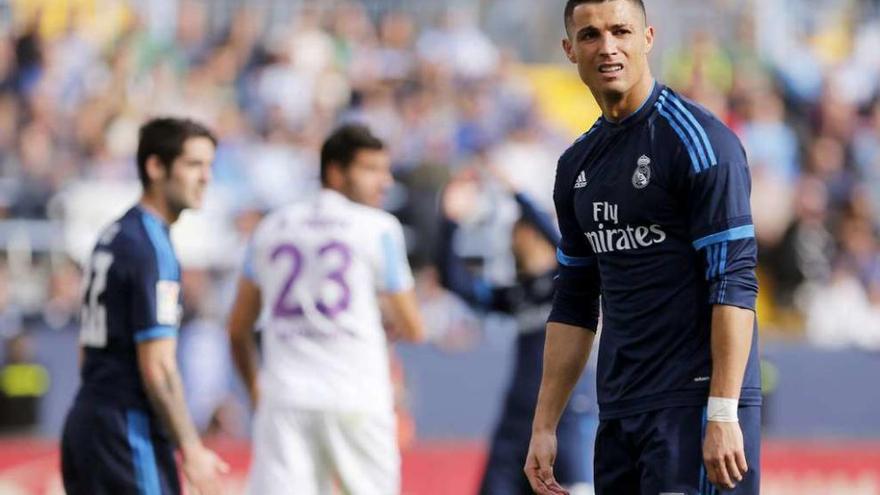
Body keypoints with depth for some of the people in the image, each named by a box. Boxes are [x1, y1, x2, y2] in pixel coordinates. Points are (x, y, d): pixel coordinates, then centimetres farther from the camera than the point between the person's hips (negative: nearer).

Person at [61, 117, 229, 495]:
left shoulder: (114, 235, 15)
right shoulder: (151, 250, -14)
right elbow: (157, 368, -18)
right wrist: (191, 451, -14)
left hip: (84, 420, 9)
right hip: (128, 431, -9)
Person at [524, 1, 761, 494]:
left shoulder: (697, 139, -7)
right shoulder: (577, 164, 16)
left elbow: (733, 282, -13)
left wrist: (722, 416, -20)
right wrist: (545, 425, 16)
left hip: (694, 402, -7)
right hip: (619, 414, 7)